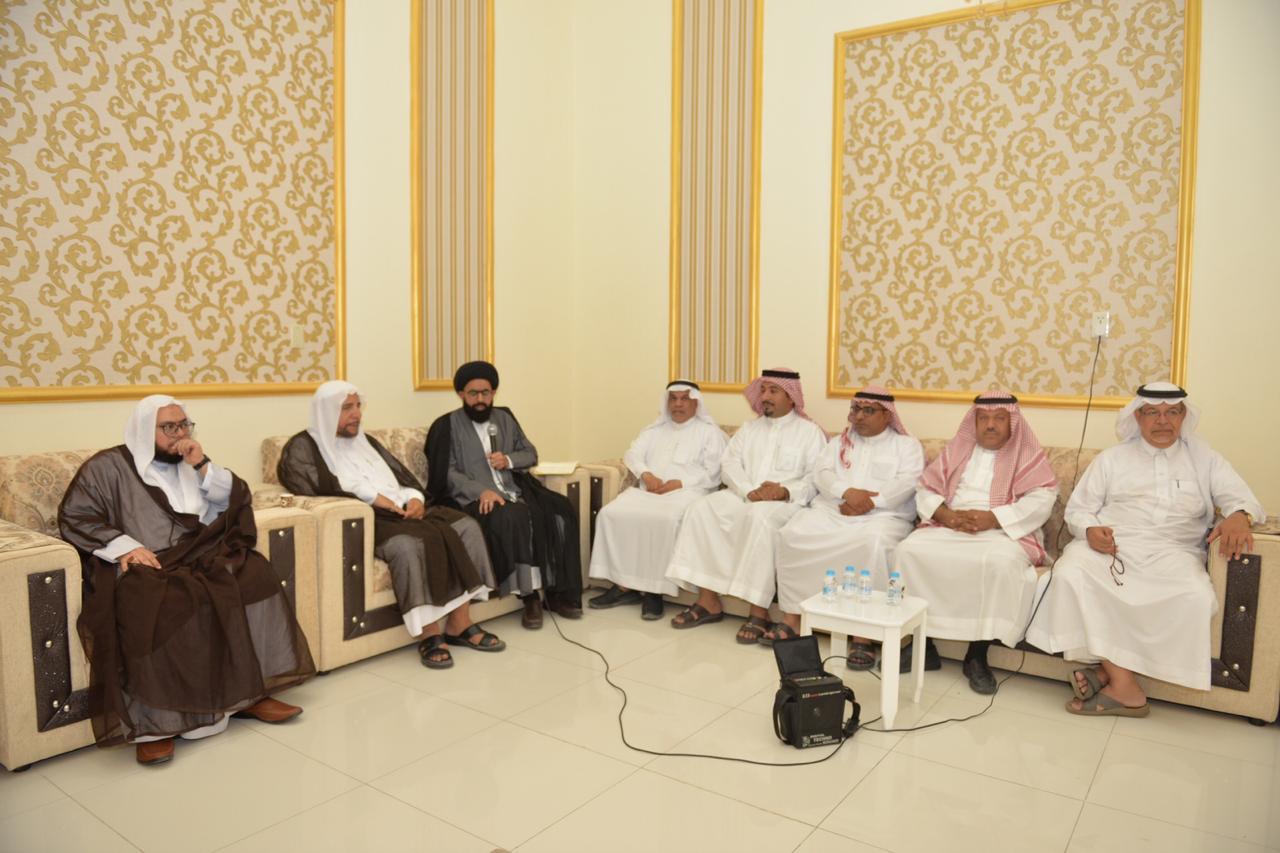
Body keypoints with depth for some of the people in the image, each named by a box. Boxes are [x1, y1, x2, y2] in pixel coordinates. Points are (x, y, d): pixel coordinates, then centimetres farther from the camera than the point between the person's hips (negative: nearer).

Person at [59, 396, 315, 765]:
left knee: (253, 573, -21)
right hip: (143, 568, -4)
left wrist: (203, 467, -4)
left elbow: (238, 501, 10)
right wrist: (123, 546, -19)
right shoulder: (108, 467, 4)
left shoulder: (192, 462, 18)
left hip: (198, 558, 5)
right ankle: (154, 723, -27)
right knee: (153, 607, -36)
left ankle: (250, 692, -16)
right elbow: (74, 517, -4)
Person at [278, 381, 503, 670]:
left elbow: (403, 475, 20)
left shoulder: (366, 441, 26)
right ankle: (429, 635, -28)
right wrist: (370, 496, -18)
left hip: (400, 511, 7)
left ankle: (459, 625, -15)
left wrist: (416, 498, -3)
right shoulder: (303, 447, 4)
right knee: (408, 543, -38)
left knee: (465, 526, -14)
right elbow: (313, 484, -16)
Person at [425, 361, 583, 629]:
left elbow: (531, 454, 19)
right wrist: (481, 491, -24)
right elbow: (446, 474, -8)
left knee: (561, 511, -19)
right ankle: (529, 595, -23)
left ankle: (557, 590, -10)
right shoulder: (446, 426, 1)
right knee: (512, 517, -36)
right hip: (473, 500, -5)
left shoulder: (505, 417, 17)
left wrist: (509, 460, -4)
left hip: (514, 493, 5)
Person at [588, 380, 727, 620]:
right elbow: (633, 454, 13)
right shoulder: (655, 429, 27)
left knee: (665, 520, -38)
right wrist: (646, 474, -8)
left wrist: (680, 483, -14)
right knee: (612, 513, -23)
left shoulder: (709, 431, 11)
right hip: (649, 490, 5)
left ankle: (653, 589, -26)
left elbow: (713, 472, -2)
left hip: (686, 491, -4)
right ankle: (625, 585, -20)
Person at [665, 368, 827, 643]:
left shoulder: (810, 431, 8)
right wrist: (750, 491, -12)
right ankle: (708, 601, -19)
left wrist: (785, 492, -22)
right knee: (702, 509, -22)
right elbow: (729, 465, 8)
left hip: (786, 503, -5)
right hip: (742, 496, 5)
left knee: (760, 516, -38)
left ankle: (759, 611, -32)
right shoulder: (749, 428, 21)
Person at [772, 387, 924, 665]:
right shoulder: (838, 442, 23)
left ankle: (864, 634, -32)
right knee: (792, 534, -24)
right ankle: (792, 618, -17)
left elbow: (907, 483, -4)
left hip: (882, 515, -3)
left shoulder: (907, 445, 12)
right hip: (830, 511, 4)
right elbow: (821, 474, 7)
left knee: (874, 544, -38)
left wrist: (870, 502, -18)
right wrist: (847, 491, -14)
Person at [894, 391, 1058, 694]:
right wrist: (947, 515, -10)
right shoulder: (956, 449, 19)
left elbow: (1041, 501, -6)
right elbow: (926, 490, 12)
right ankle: (922, 644, -16)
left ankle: (977, 655, -23)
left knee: (999, 562, -37)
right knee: (909, 550, -25)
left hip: (1004, 533, -3)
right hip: (948, 528, 3)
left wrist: (991, 518, -18)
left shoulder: (1028, 455, 9)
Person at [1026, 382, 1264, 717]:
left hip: (1172, 553, 0)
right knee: (1070, 574, -34)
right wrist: (1090, 529, -11)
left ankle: (1109, 670, -25)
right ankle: (1123, 684, -30)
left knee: (1195, 595, -34)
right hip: (1110, 545, 0)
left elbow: (1240, 496, 7)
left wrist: (1240, 516, -18)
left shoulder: (1203, 458, 19)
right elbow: (1078, 508, 13)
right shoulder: (1111, 458, 17)